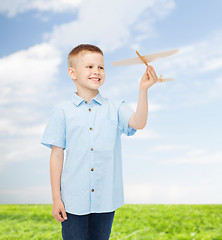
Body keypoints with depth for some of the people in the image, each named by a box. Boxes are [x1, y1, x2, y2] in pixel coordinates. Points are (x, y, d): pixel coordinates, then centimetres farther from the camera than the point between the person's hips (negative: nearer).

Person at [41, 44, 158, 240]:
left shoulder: (114, 109, 2)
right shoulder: (63, 112, -2)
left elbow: (138, 123, -15)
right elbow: (57, 155, -1)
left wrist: (143, 90, -26)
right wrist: (56, 198, 0)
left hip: (106, 199, 2)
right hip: (73, 200, -1)